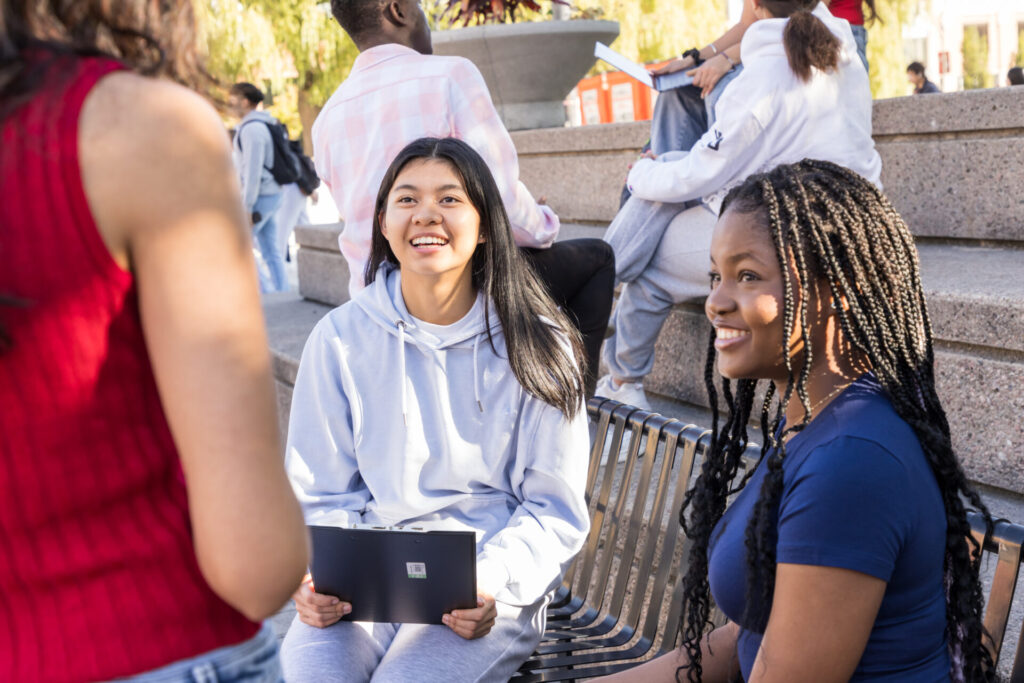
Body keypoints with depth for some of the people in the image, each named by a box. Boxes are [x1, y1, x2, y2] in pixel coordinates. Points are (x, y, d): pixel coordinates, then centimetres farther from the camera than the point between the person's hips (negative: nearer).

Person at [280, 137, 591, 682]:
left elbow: (555, 511, 1)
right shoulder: (340, 338, 4)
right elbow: (323, 497, 8)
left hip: (486, 593, -1)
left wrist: (493, 582, -18)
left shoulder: (536, 346, 0)